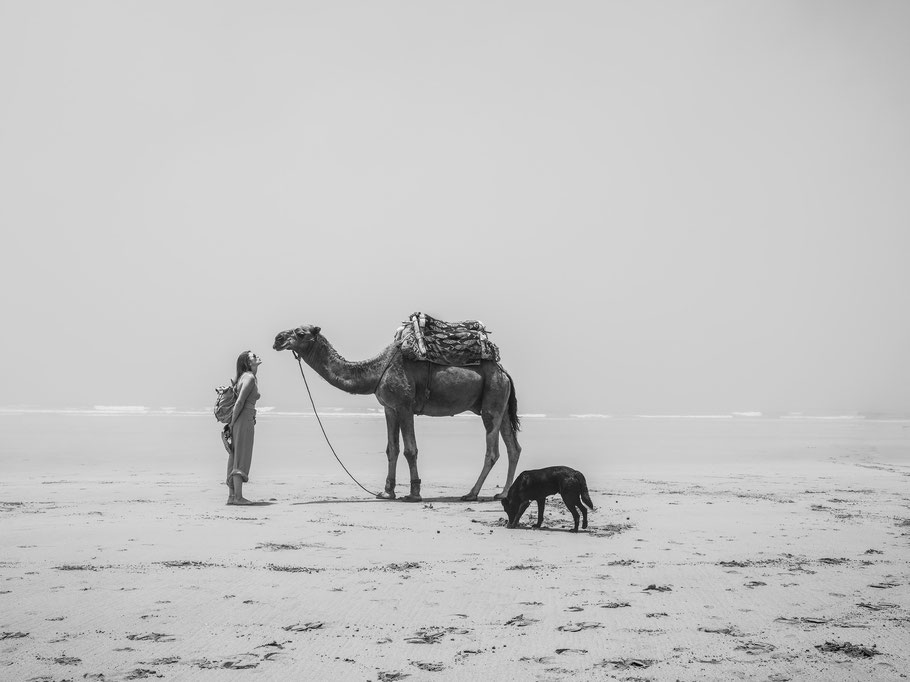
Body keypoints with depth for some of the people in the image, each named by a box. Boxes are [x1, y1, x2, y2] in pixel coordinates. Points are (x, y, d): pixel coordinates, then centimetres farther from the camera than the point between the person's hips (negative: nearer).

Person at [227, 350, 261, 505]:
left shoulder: (249, 377, 17)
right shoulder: (249, 378, -11)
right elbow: (239, 402, -18)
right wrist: (233, 422, -14)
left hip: (245, 421, 9)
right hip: (244, 420, -9)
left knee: (235, 458, 8)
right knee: (241, 459, -9)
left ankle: (232, 495, 10)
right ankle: (238, 496, -10)